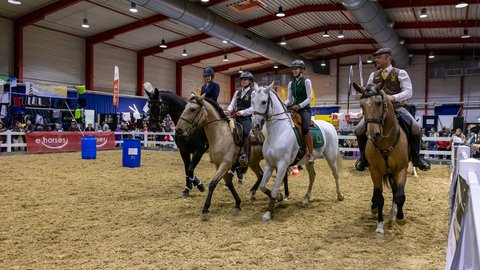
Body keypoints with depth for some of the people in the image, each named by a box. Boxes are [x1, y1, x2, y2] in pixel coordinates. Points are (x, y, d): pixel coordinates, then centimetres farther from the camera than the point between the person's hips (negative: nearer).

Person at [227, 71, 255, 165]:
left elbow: (253, 108, -9)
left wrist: (242, 112, -20)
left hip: (247, 118, -6)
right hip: (237, 118, 6)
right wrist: (229, 111, -9)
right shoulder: (237, 93, 17)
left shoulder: (252, 93, 0)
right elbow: (232, 104, 12)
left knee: (245, 133, -26)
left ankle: (245, 155, -21)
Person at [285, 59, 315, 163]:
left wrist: (299, 106, -20)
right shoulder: (291, 83, 15)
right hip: (294, 109, 7)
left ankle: (310, 154, -20)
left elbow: (309, 98, -7)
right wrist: (284, 105, -7)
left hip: (304, 109, -7)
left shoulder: (306, 81, -1)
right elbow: (289, 99, 14)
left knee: (305, 128, -30)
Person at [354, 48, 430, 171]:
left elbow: (408, 92, -7)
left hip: (397, 107, -2)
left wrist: (393, 97, -24)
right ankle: (364, 158, 4)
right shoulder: (373, 75, 14)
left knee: (416, 128, -23)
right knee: (359, 129, -16)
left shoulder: (400, 73, 3)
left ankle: (416, 158, 2)